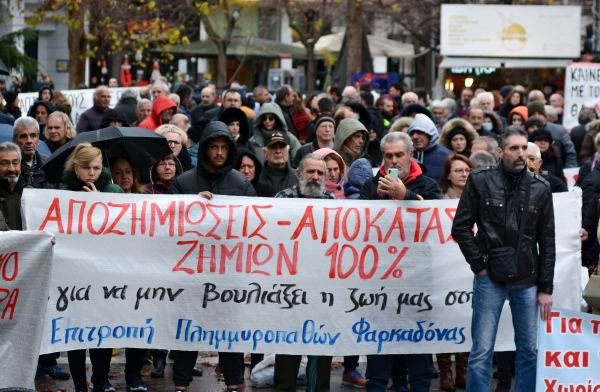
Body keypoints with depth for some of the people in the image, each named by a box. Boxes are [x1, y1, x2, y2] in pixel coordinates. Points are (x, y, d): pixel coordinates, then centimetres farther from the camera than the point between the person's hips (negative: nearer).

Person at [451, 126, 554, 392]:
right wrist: (479, 265, -5)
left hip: (527, 281, 2)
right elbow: (461, 227, 1)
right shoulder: (480, 180, -1)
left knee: (530, 350, 6)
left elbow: (547, 241, 7)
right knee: (482, 351, -2)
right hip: (490, 279, -2)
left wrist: (546, 288, 4)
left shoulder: (540, 188, 4)